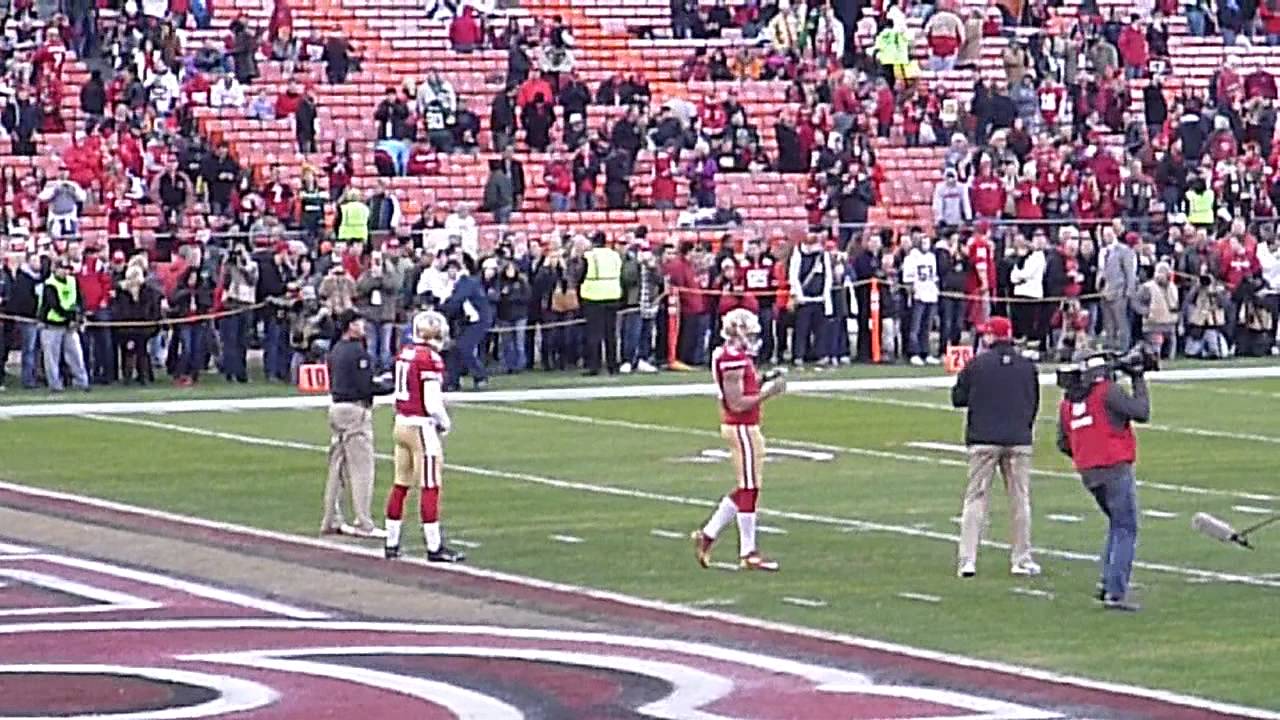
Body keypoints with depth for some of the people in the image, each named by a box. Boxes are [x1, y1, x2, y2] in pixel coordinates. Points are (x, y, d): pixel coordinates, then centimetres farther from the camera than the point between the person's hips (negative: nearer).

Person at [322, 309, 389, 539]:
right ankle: (363, 524, -5)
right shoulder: (357, 351, -14)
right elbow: (366, 387, -19)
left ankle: (331, 521, 18)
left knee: (337, 467, 14)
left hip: (336, 406, 9)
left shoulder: (335, 350, 13)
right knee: (362, 468, -5)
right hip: (355, 410, -9)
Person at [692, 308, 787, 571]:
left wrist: (764, 386, 9)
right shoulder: (733, 360, -19)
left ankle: (707, 535, 16)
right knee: (749, 489, -3)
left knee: (746, 490, 14)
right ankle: (748, 553, 3)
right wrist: (768, 393, -19)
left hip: (745, 428, 10)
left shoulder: (736, 355, 12)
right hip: (742, 428, -10)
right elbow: (737, 404, -21)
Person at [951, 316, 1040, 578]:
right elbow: (1034, 403, 11)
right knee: (1020, 500, 9)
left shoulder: (976, 365, -5)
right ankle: (1021, 559, 11)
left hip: (983, 441, -2)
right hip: (1019, 442, 2)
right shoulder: (1027, 366, 3)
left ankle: (967, 561, -5)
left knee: (975, 498, 2)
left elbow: (958, 398, 1)